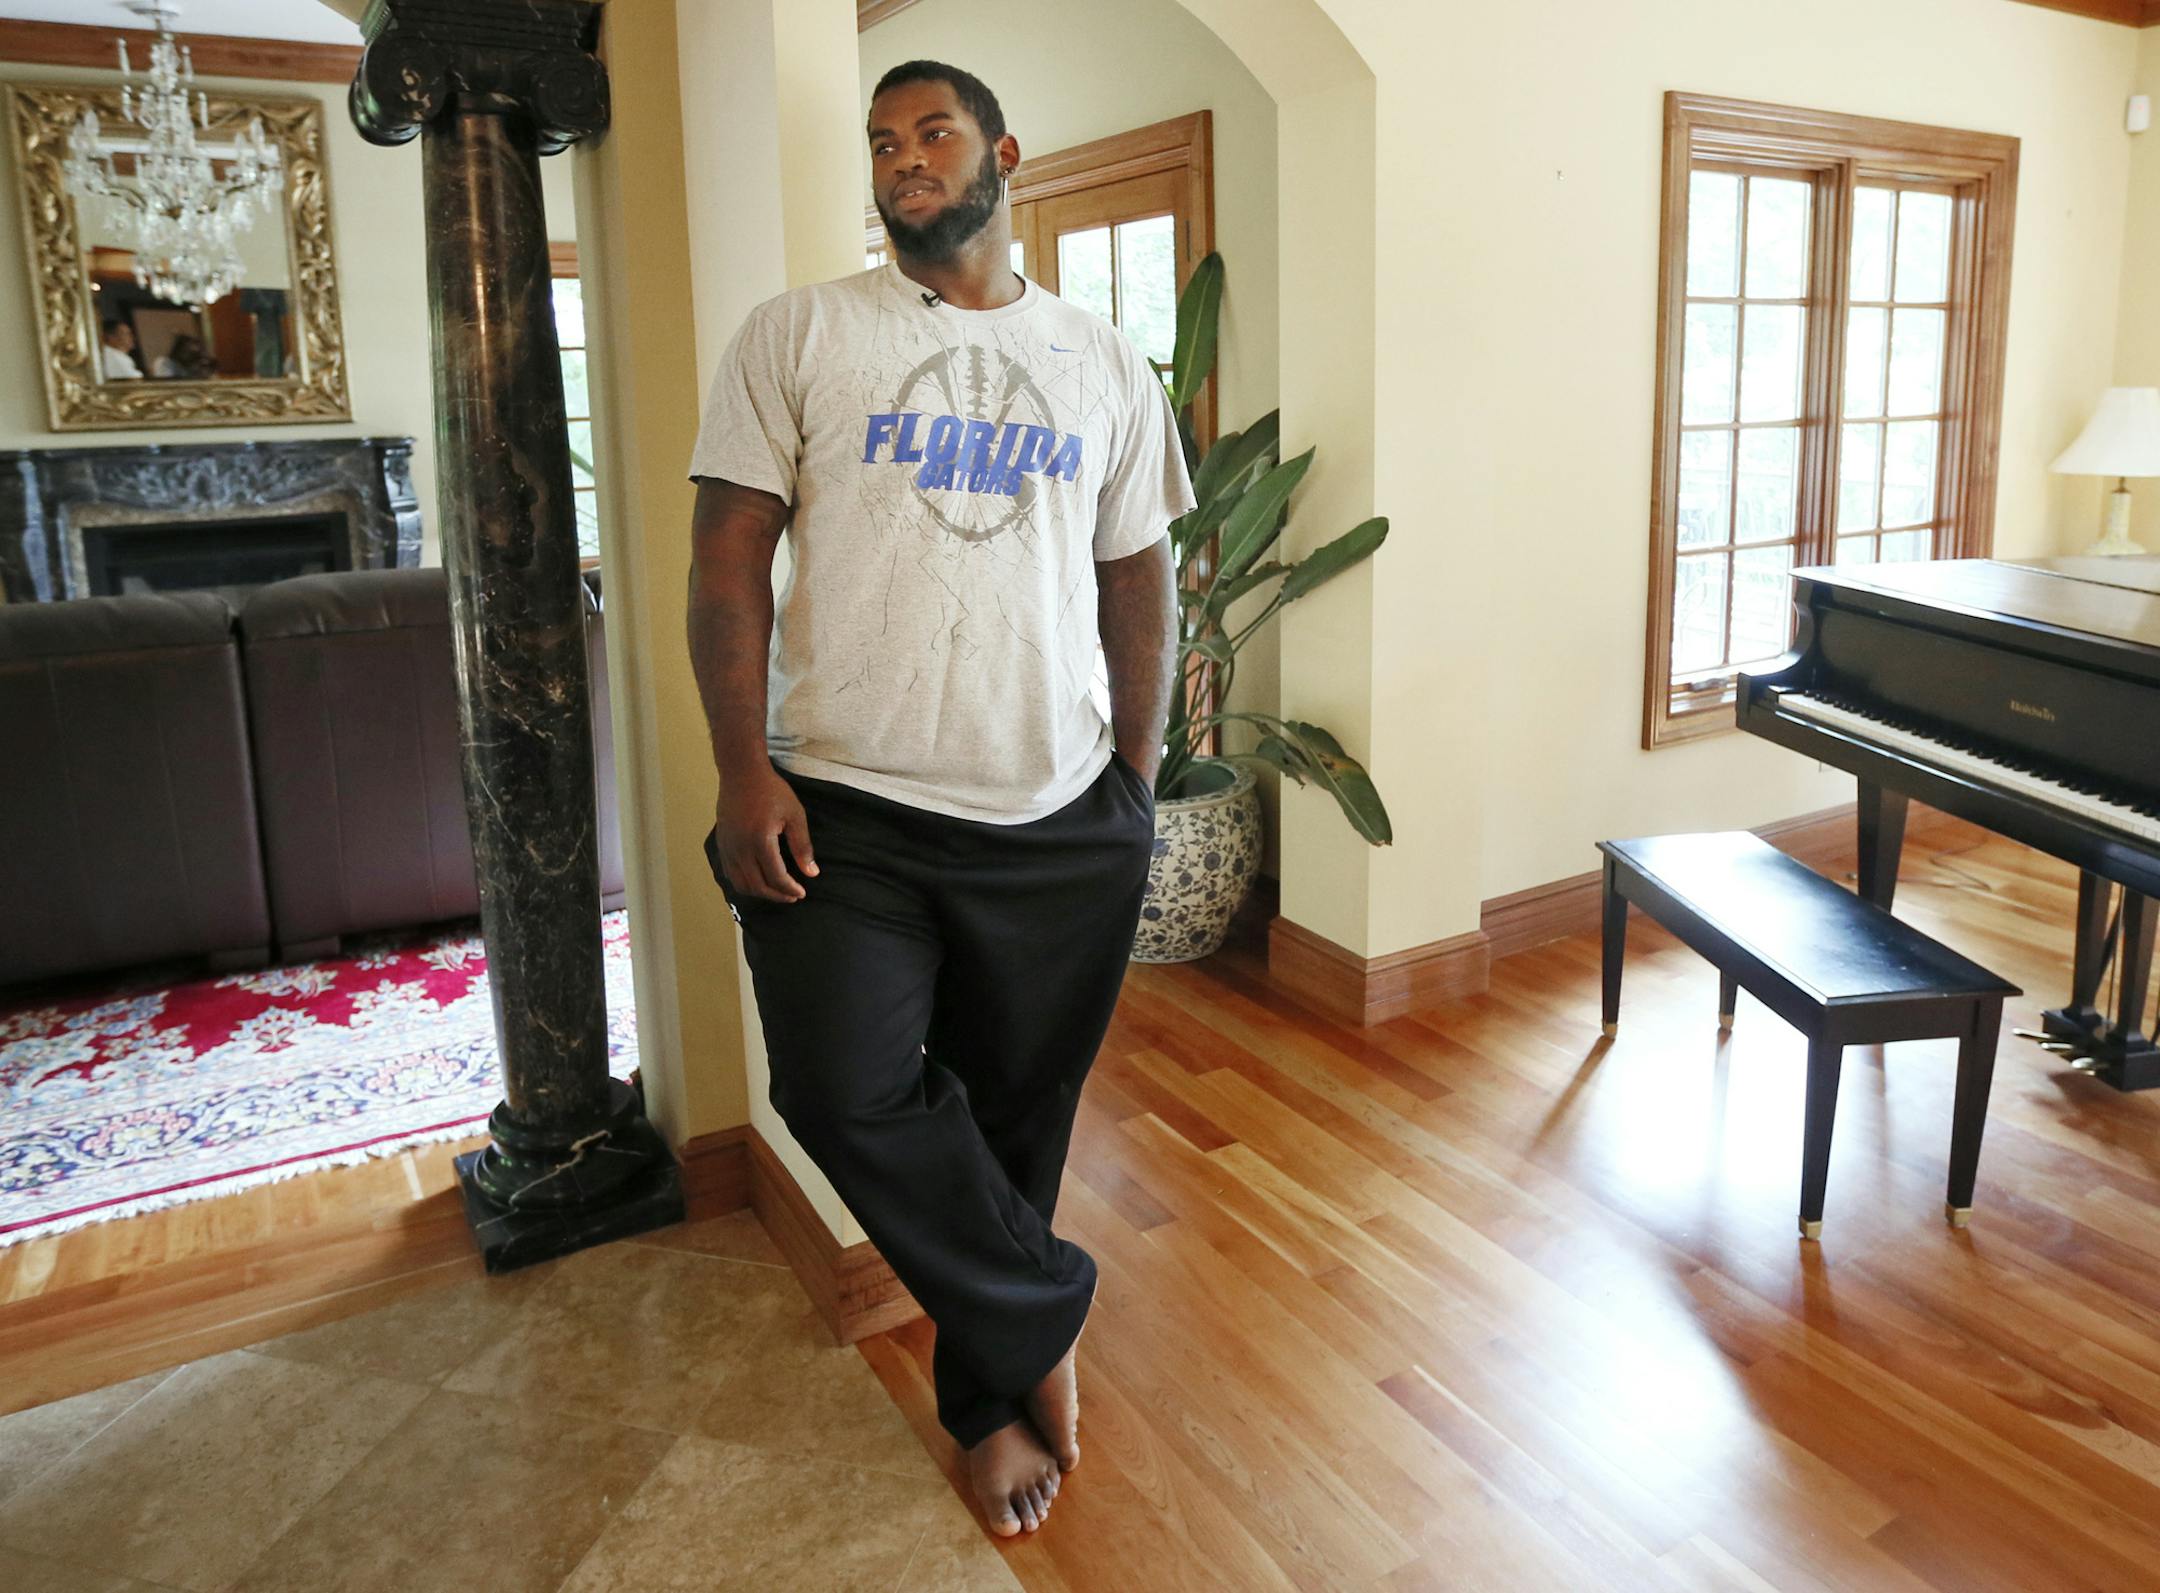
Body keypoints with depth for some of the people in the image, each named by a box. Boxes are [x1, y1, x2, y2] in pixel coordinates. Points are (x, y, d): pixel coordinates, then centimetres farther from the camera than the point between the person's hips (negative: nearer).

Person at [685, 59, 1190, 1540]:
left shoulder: (1105, 364, 11)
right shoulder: (799, 334, 3)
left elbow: (1140, 581, 14)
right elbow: (729, 556, -1)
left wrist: (1138, 780, 7)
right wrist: (743, 772, -11)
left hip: (1057, 824, 2)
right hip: (846, 811, -1)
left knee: (1015, 1122, 10)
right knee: (846, 1092, -14)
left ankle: (989, 1394, 34)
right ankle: (1045, 1313, 14)